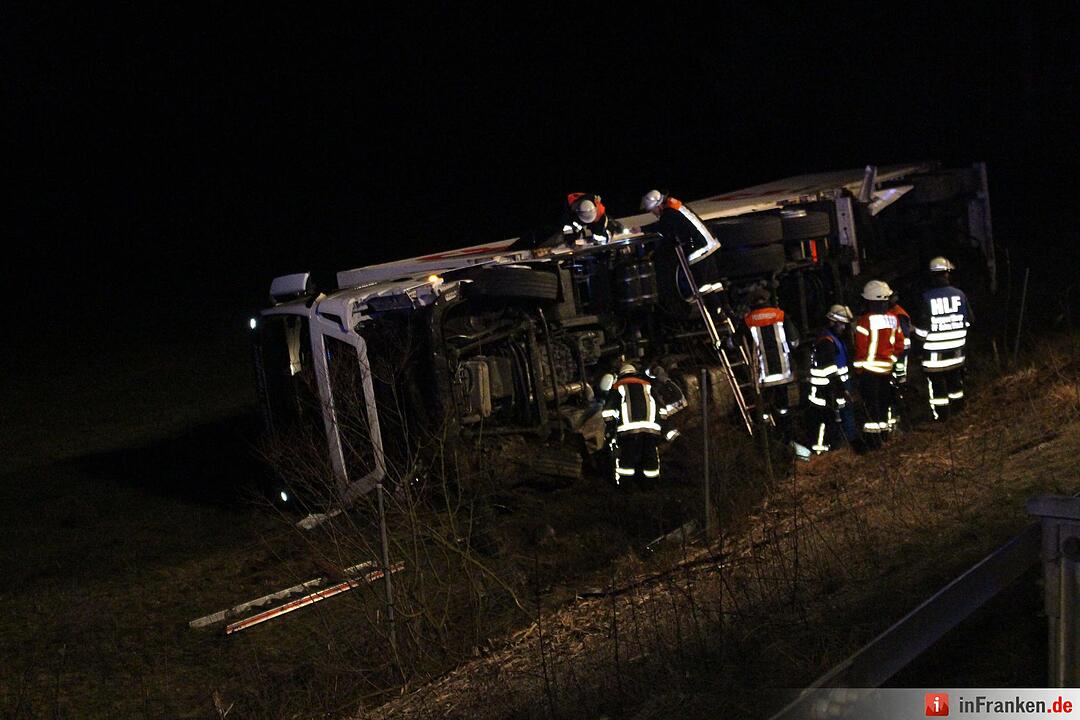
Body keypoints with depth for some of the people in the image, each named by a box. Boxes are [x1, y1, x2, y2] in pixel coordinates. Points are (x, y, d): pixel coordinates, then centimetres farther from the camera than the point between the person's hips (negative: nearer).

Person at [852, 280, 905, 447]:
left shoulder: (865, 320, -19)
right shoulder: (893, 319, -1)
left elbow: (861, 348, -17)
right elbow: (899, 344, 6)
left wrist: (858, 368, -6)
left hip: (869, 369, -5)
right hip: (887, 368, 5)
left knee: (871, 403, 2)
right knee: (885, 400, 18)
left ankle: (872, 437, 2)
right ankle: (885, 432, 29)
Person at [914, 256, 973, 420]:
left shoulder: (927, 298, -16)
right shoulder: (959, 294, -7)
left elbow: (922, 328, -14)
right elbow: (968, 321, 4)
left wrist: (921, 338, 7)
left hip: (934, 350, -4)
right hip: (956, 349, 4)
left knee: (937, 382, 6)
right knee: (955, 378, 21)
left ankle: (941, 414, 11)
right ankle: (957, 407, 35)